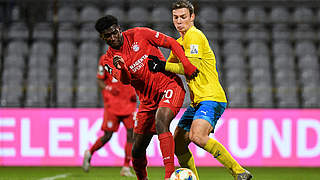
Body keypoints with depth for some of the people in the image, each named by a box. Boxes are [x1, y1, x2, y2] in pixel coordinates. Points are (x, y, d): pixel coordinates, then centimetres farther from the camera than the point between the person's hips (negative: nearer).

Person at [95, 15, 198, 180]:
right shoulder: (109, 60, 4)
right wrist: (120, 68, -37)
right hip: (148, 101, 5)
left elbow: (172, 43, -1)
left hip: (169, 85, -5)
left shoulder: (138, 35, -3)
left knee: (160, 121, -33)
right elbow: (125, 81, -14)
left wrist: (186, 64, -15)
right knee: (137, 150, 5)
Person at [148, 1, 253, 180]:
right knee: (178, 143, 7)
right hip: (197, 101, 10)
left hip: (211, 98, -10)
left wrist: (163, 66, -14)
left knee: (197, 136, -28)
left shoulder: (195, 35, -8)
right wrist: (158, 64, 10)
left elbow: (192, 67, -18)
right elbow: (171, 65, 32)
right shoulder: (179, 42, 21)